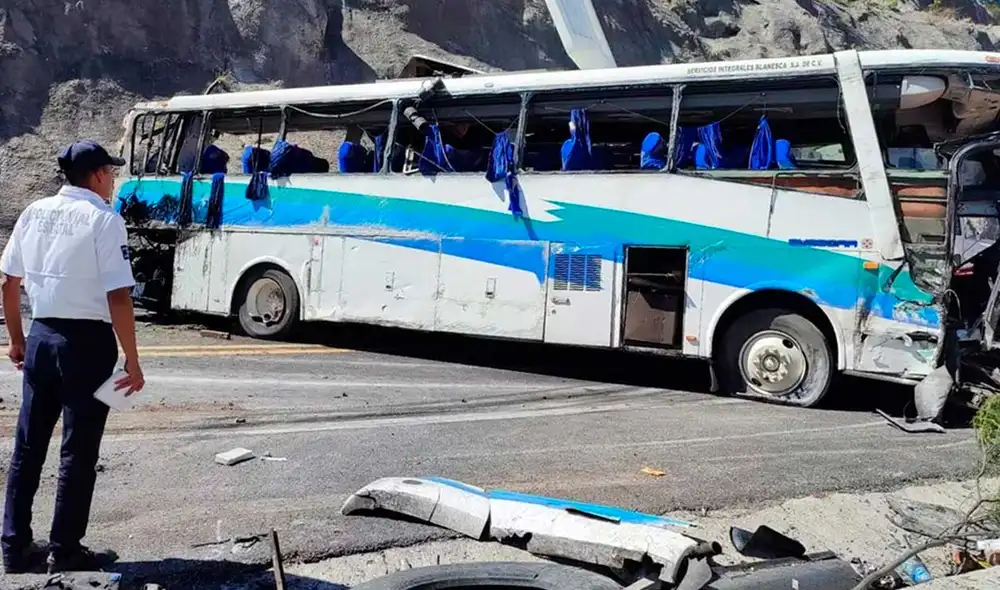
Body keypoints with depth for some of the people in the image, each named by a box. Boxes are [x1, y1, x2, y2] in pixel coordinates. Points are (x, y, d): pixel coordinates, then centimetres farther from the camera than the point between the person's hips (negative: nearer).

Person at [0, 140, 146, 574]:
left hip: (41, 336, 6)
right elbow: (118, 298, -17)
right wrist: (132, 361, -12)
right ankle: (65, 552, 14)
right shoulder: (104, 220, -12)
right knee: (78, 452, 5)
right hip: (87, 342, -6)